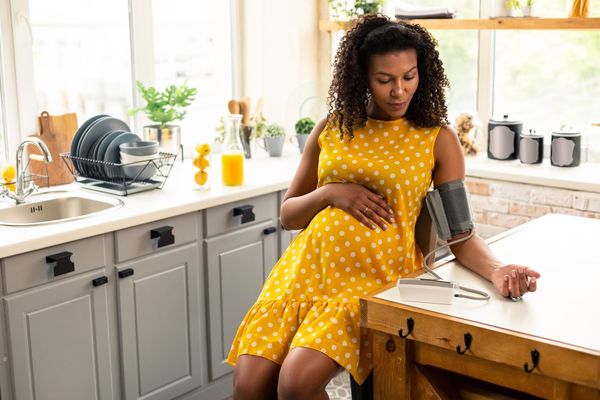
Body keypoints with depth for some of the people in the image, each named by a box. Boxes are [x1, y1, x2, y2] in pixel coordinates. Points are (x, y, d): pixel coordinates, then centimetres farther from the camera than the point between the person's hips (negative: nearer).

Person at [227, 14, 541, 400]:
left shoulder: (439, 140, 3)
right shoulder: (331, 129, 11)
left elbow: (461, 233, -2)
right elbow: (289, 215, 15)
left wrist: (497, 270, -21)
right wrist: (330, 193, -5)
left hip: (374, 278, -3)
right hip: (307, 267, 4)